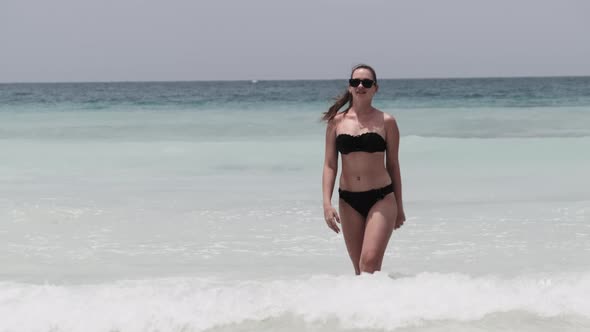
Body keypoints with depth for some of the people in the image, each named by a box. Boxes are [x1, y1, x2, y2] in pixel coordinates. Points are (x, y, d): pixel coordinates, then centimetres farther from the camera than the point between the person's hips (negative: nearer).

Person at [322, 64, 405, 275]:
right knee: (360, 268, 9)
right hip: (348, 201, 3)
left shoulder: (386, 122, 1)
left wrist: (399, 206, 11)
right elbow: (329, 165, 5)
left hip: (381, 198, -3)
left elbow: (393, 165, 7)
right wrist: (327, 203, -6)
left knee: (370, 262, -19)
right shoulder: (337, 122, 5)